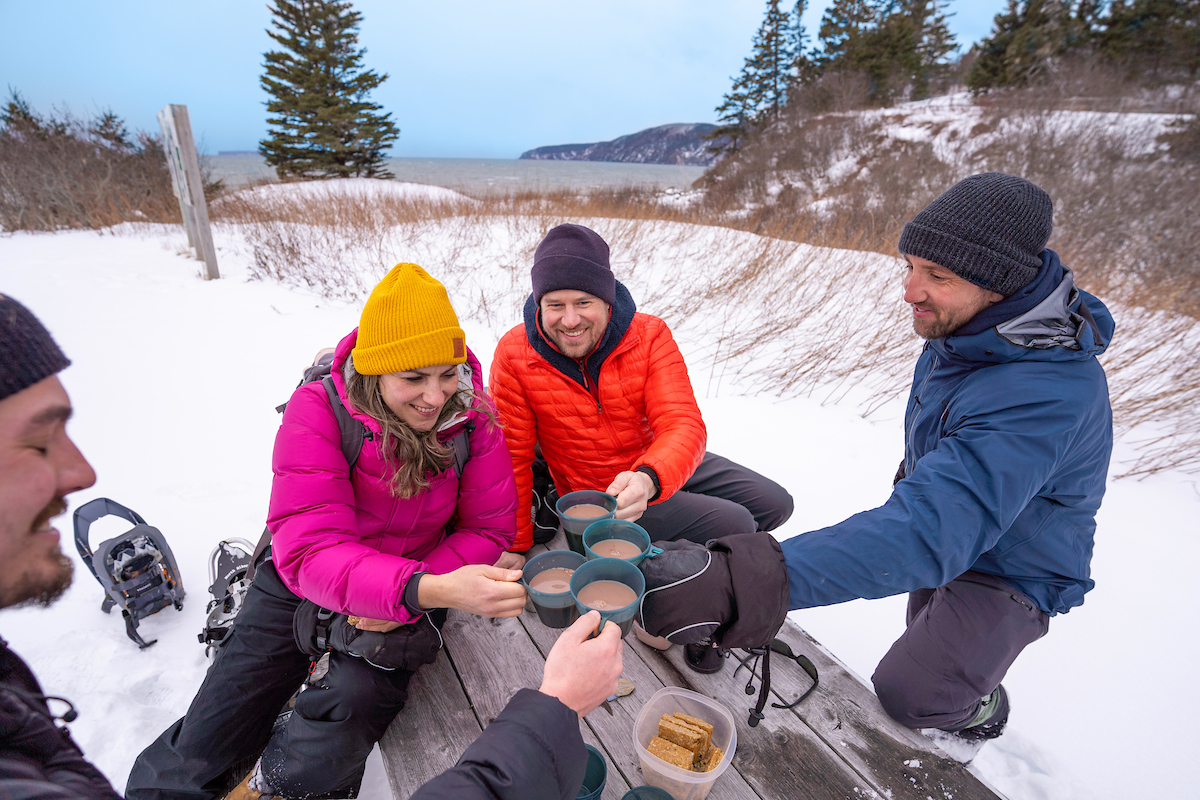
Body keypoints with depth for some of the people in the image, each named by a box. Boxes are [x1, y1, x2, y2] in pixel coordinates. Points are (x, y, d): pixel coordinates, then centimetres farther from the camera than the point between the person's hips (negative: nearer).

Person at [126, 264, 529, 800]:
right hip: (300, 583, 0)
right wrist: (425, 590, -48)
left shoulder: (472, 416, -17)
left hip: (415, 590, 1)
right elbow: (308, 549, -31)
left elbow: (489, 528, -10)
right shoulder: (318, 410, -23)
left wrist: (410, 600, -25)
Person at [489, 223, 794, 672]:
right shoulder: (514, 355, -19)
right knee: (736, 527, -18)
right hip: (595, 493, -4)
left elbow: (683, 425, -25)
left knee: (775, 504, 6)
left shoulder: (649, 336, -16)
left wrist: (649, 479, -48)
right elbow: (512, 458, -12)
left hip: (664, 466, 5)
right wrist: (517, 549, -8)